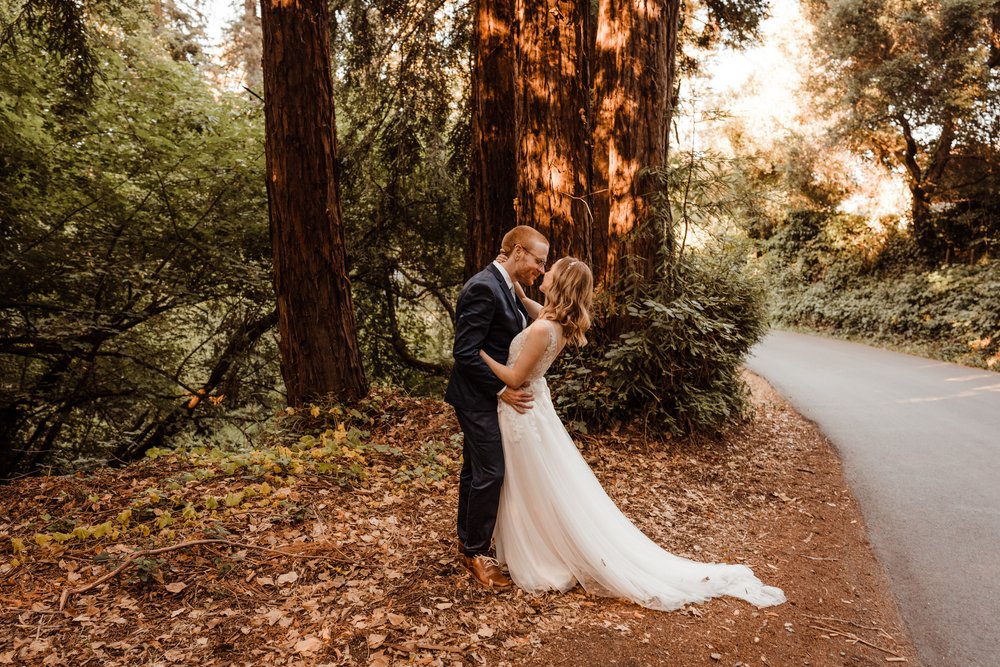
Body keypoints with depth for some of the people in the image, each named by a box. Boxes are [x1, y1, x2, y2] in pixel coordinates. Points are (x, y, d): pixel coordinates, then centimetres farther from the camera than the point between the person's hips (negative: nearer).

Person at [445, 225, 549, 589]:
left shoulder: (505, 286, 10)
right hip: (480, 398, -10)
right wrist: (501, 390, -20)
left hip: (488, 396, 10)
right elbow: (465, 353, -24)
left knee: (475, 471, 18)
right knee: (490, 474, -3)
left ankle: (468, 541, 32)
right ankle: (476, 552, 14)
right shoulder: (483, 288, -22)